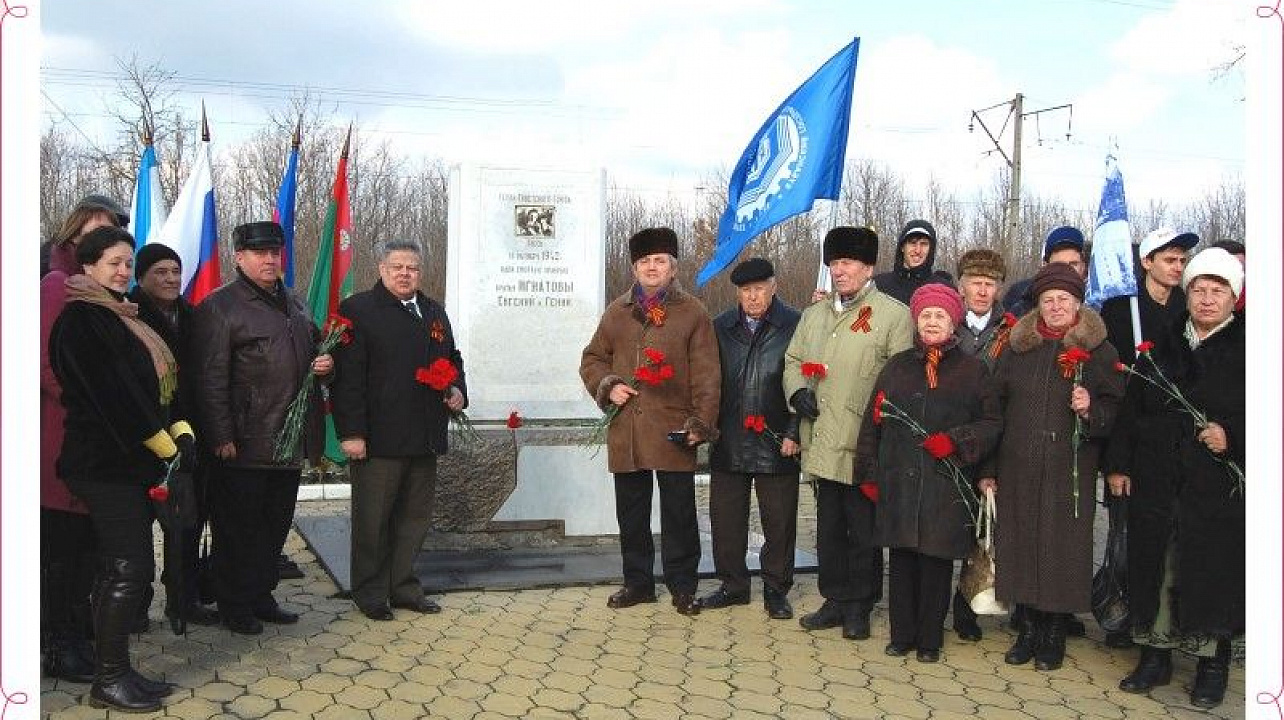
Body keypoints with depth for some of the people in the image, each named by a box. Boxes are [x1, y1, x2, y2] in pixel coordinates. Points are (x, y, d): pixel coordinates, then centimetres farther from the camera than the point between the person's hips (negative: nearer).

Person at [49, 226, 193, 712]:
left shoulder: (122, 317, 19)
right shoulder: (80, 318, -8)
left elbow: (158, 381, 14)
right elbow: (110, 392, -17)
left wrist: (180, 432, 0)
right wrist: (161, 442, -13)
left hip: (129, 460, 9)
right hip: (106, 462, -9)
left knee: (121, 570, 11)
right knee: (128, 570, -8)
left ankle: (117, 671, 19)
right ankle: (109, 680, 3)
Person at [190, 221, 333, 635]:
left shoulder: (294, 305, 16)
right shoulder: (219, 307, -8)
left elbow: (313, 349, 29)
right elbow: (211, 380, -13)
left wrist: (325, 364, 4)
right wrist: (222, 438, -18)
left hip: (291, 441, 7)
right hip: (244, 445, -7)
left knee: (276, 526, 16)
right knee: (239, 529, 5)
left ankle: (261, 597, 30)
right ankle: (234, 607, 19)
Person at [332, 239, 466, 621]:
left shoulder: (435, 313, 16)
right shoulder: (358, 310, -5)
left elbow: (452, 360, 27)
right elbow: (347, 377, -11)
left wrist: (458, 392, 6)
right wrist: (351, 432, -16)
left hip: (424, 440, 6)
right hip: (377, 440, -6)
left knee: (415, 517, 13)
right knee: (372, 520, 4)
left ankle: (404, 587, 26)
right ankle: (370, 594, 17)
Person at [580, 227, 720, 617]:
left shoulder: (693, 313, 1)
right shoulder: (616, 312, 11)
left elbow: (706, 375, -2)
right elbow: (592, 359, 18)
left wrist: (701, 423, -10)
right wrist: (608, 386, -2)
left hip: (673, 431, -3)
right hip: (625, 432, 3)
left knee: (679, 512, 5)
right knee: (631, 513, 11)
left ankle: (682, 585, 18)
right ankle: (638, 582, 25)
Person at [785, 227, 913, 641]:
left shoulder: (894, 315, -4)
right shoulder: (814, 315, 16)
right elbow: (793, 361, 20)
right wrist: (798, 391, 1)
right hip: (824, 444, 6)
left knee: (863, 532, 5)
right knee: (829, 527, 15)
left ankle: (858, 607, 20)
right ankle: (836, 600, 28)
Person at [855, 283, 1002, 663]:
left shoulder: (972, 369, 5)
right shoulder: (897, 366, 11)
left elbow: (993, 423, 5)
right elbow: (872, 421, 11)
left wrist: (955, 441, -11)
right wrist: (868, 473, 7)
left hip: (946, 487, -2)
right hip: (898, 483, 2)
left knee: (937, 561, 4)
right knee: (902, 560, 6)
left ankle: (930, 639, 18)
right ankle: (902, 634, 19)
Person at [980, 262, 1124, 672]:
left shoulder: (1097, 350, 3)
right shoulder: (1018, 347, 9)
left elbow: (1115, 407, 1)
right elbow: (995, 407, 8)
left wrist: (1091, 409, -22)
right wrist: (988, 469, 5)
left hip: (1070, 470, -2)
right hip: (1018, 469, 2)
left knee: (1063, 547, 1)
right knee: (1020, 544, 5)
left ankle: (1054, 636, 17)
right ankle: (1027, 630, 20)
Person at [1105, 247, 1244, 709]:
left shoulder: (1246, 349, -2)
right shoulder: (1162, 346, 11)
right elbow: (1130, 410, 11)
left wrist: (1232, 436, -17)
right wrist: (1118, 463, 7)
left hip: (1219, 487, -4)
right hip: (1156, 485, 4)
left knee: (1213, 575, 3)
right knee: (1155, 570, 11)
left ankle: (1213, 667, 22)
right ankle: (1155, 657, 26)